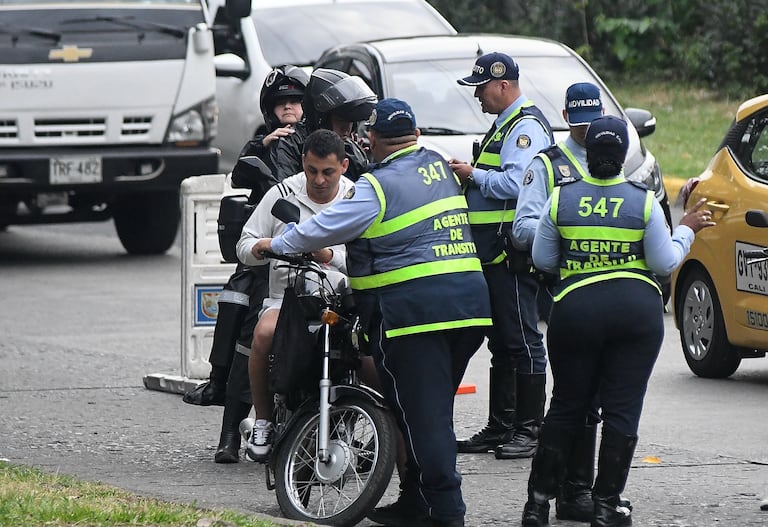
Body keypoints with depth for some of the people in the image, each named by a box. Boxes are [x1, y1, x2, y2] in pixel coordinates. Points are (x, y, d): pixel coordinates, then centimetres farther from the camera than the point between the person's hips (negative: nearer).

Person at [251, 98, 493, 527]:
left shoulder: (379, 186, -8)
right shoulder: (441, 167, 15)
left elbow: (325, 228, -5)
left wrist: (277, 245, 11)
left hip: (413, 306, -8)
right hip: (470, 296, 8)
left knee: (422, 412, -5)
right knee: (436, 407, 13)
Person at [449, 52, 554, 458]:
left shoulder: (526, 127, -12)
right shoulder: (504, 124, 21)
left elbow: (515, 183, -24)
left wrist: (473, 175, -13)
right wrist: (471, 176, 12)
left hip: (514, 253, -11)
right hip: (494, 254, 11)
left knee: (522, 341, -9)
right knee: (501, 343, 13)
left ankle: (530, 430, -7)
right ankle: (500, 428, 18)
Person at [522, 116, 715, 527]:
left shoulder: (562, 198, 0)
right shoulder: (643, 201, -4)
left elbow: (542, 260, 4)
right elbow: (665, 263, -1)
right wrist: (686, 231, 14)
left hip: (575, 308, 2)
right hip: (637, 308, -1)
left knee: (566, 406, 13)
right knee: (622, 410, 3)